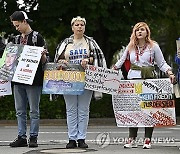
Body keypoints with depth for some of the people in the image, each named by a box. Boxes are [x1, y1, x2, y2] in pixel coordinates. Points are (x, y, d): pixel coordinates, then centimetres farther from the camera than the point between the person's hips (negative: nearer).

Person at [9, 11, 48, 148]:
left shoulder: (37, 37, -2)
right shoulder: (16, 39, 16)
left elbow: (44, 60, -3)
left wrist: (43, 56, -22)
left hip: (33, 79, -6)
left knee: (34, 111, -1)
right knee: (20, 110, 6)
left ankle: (33, 137, 3)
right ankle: (21, 137, 11)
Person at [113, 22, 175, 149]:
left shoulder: (153, 46, 5)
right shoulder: (130, 47, 12)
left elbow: (162, 63, 4)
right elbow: (121, 60, 21)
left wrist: (169, 72, -10)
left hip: (149, 79, -2)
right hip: (133, 79, 2)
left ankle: (147, 140, 1)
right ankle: (132, 139, 3)